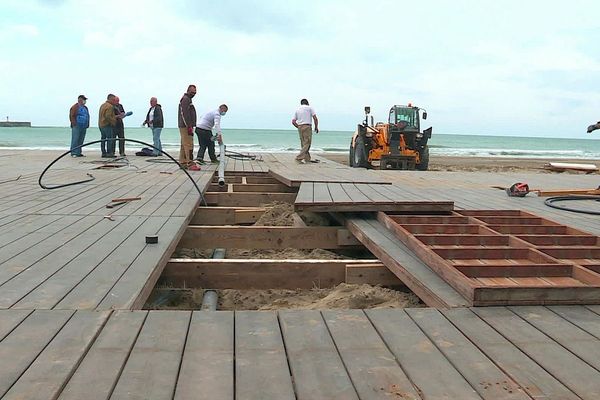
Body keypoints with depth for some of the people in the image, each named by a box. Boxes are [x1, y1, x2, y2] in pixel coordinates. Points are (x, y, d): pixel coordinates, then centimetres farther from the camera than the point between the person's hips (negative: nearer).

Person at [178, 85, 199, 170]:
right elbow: (184, 114, -20)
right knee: (189, 145, -13)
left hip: (184, 126, 11)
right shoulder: (186, 99, -11)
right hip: (186, 126, -11)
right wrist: (189, 127, -23)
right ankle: (190, 164, -15)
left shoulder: (187, 99, 22)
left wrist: (190, 126, 20)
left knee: (184, 145, 11)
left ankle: (182, 163, 14)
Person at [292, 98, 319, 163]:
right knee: (307, 144, -7)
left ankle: (307, 158, 15)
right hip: (307, 127, -6)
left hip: (300, 127, 6)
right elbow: (315, 118, -6)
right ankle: (299, 158, -19)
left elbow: (293, 121, 10)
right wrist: (316, 127, 5)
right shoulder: (309, 108, 4)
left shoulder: (297, 110, 16)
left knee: (303, 144, 13)